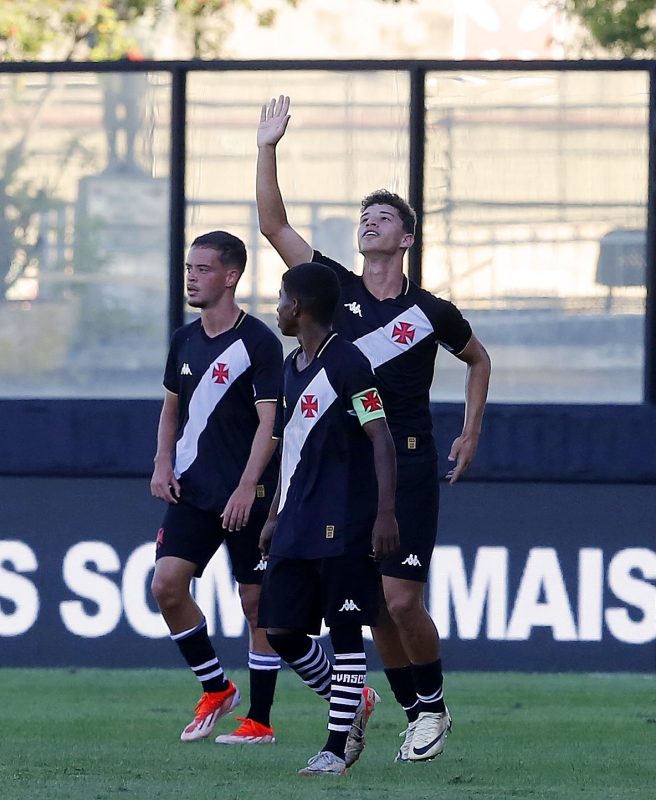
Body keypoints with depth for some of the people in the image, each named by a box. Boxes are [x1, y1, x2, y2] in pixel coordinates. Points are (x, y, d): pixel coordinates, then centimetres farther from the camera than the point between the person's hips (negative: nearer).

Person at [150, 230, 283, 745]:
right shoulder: (184, 341, 10)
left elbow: (270, 421, -13)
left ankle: (260, 720, 7)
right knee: (167, 583, -7)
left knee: (257, 602, 0)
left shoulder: (258, 342, -10)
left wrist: (247, 487, -20)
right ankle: (215, 690, 11)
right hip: (193, 490, 6)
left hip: (247, 496, -6)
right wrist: (163, 465, 7)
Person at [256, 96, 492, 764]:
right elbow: (274, 226, 0)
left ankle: (433, 703, 10)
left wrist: (470, 434, 14)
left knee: (400, 598, -10)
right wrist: (268, 150, -7)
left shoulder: (431, 311, 1)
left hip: (408, 464, -3)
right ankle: (415, 711, 17)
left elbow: (478, 360, 20)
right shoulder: (337, 289, 5)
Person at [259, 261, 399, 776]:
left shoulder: (347, 364, -12)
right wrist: (275, 517, 23)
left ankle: (336, 748, -2)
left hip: (343, 527, -9)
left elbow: (381, 439, -15)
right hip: (297, 529, 9)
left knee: (345, 631, -4)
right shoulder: (292, 367, 16)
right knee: (281, 631, 6)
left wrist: (386, 513, -21)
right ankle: (344, 705, 23)